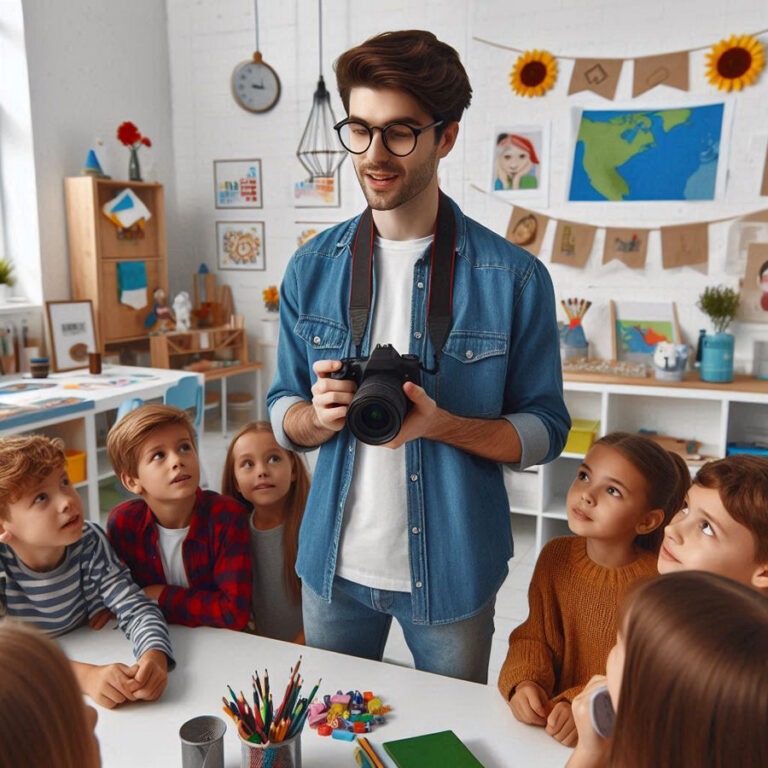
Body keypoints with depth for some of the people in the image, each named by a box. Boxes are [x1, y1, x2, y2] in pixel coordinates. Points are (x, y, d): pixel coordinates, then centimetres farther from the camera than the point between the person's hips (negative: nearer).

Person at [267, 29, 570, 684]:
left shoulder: (514, 278, -11)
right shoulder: (312, 268, -2)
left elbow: (545, 431, -7)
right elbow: (283, 417, 4)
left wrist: (442, 424, -24)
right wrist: (320, 415, -19)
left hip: (452, 569, -2)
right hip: (334, 563, 3)